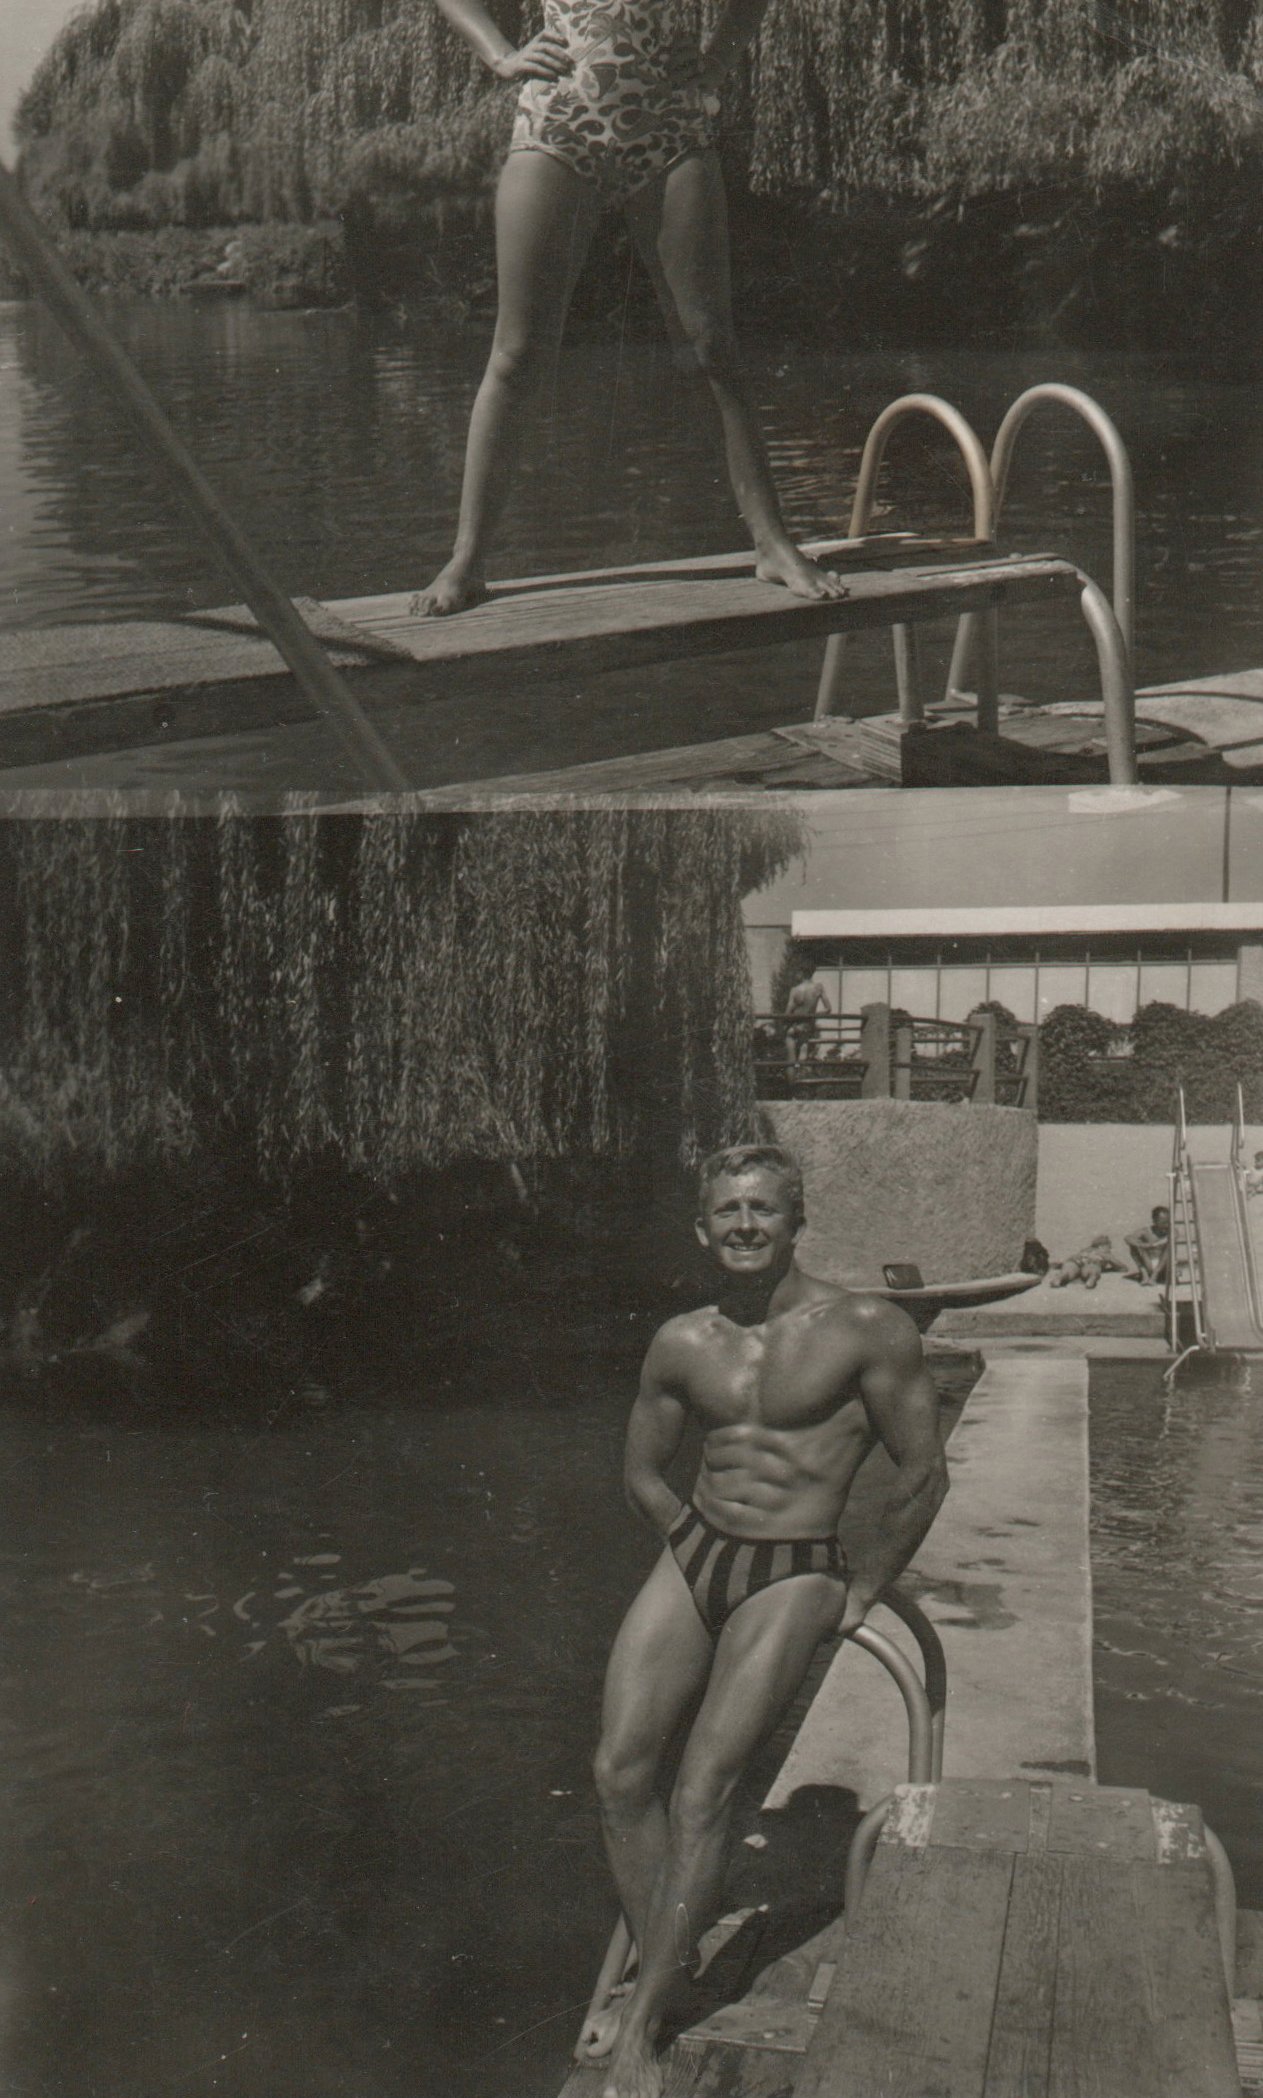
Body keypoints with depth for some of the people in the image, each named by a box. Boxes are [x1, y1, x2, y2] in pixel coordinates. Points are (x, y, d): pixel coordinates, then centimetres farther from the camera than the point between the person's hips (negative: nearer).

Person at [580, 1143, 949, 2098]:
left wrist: (863, 1590, 1)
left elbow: (924, 1472, -3)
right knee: (620, 1772, -8)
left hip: (793, 1576, -5)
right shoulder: (682, 1343, 5)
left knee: (701, 1792, -13)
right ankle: (659, 1970, 11)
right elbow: (644, 1471, 20)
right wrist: (701, 1547, 11)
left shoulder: (867, 1331, -9)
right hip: (689, 1556, 5)